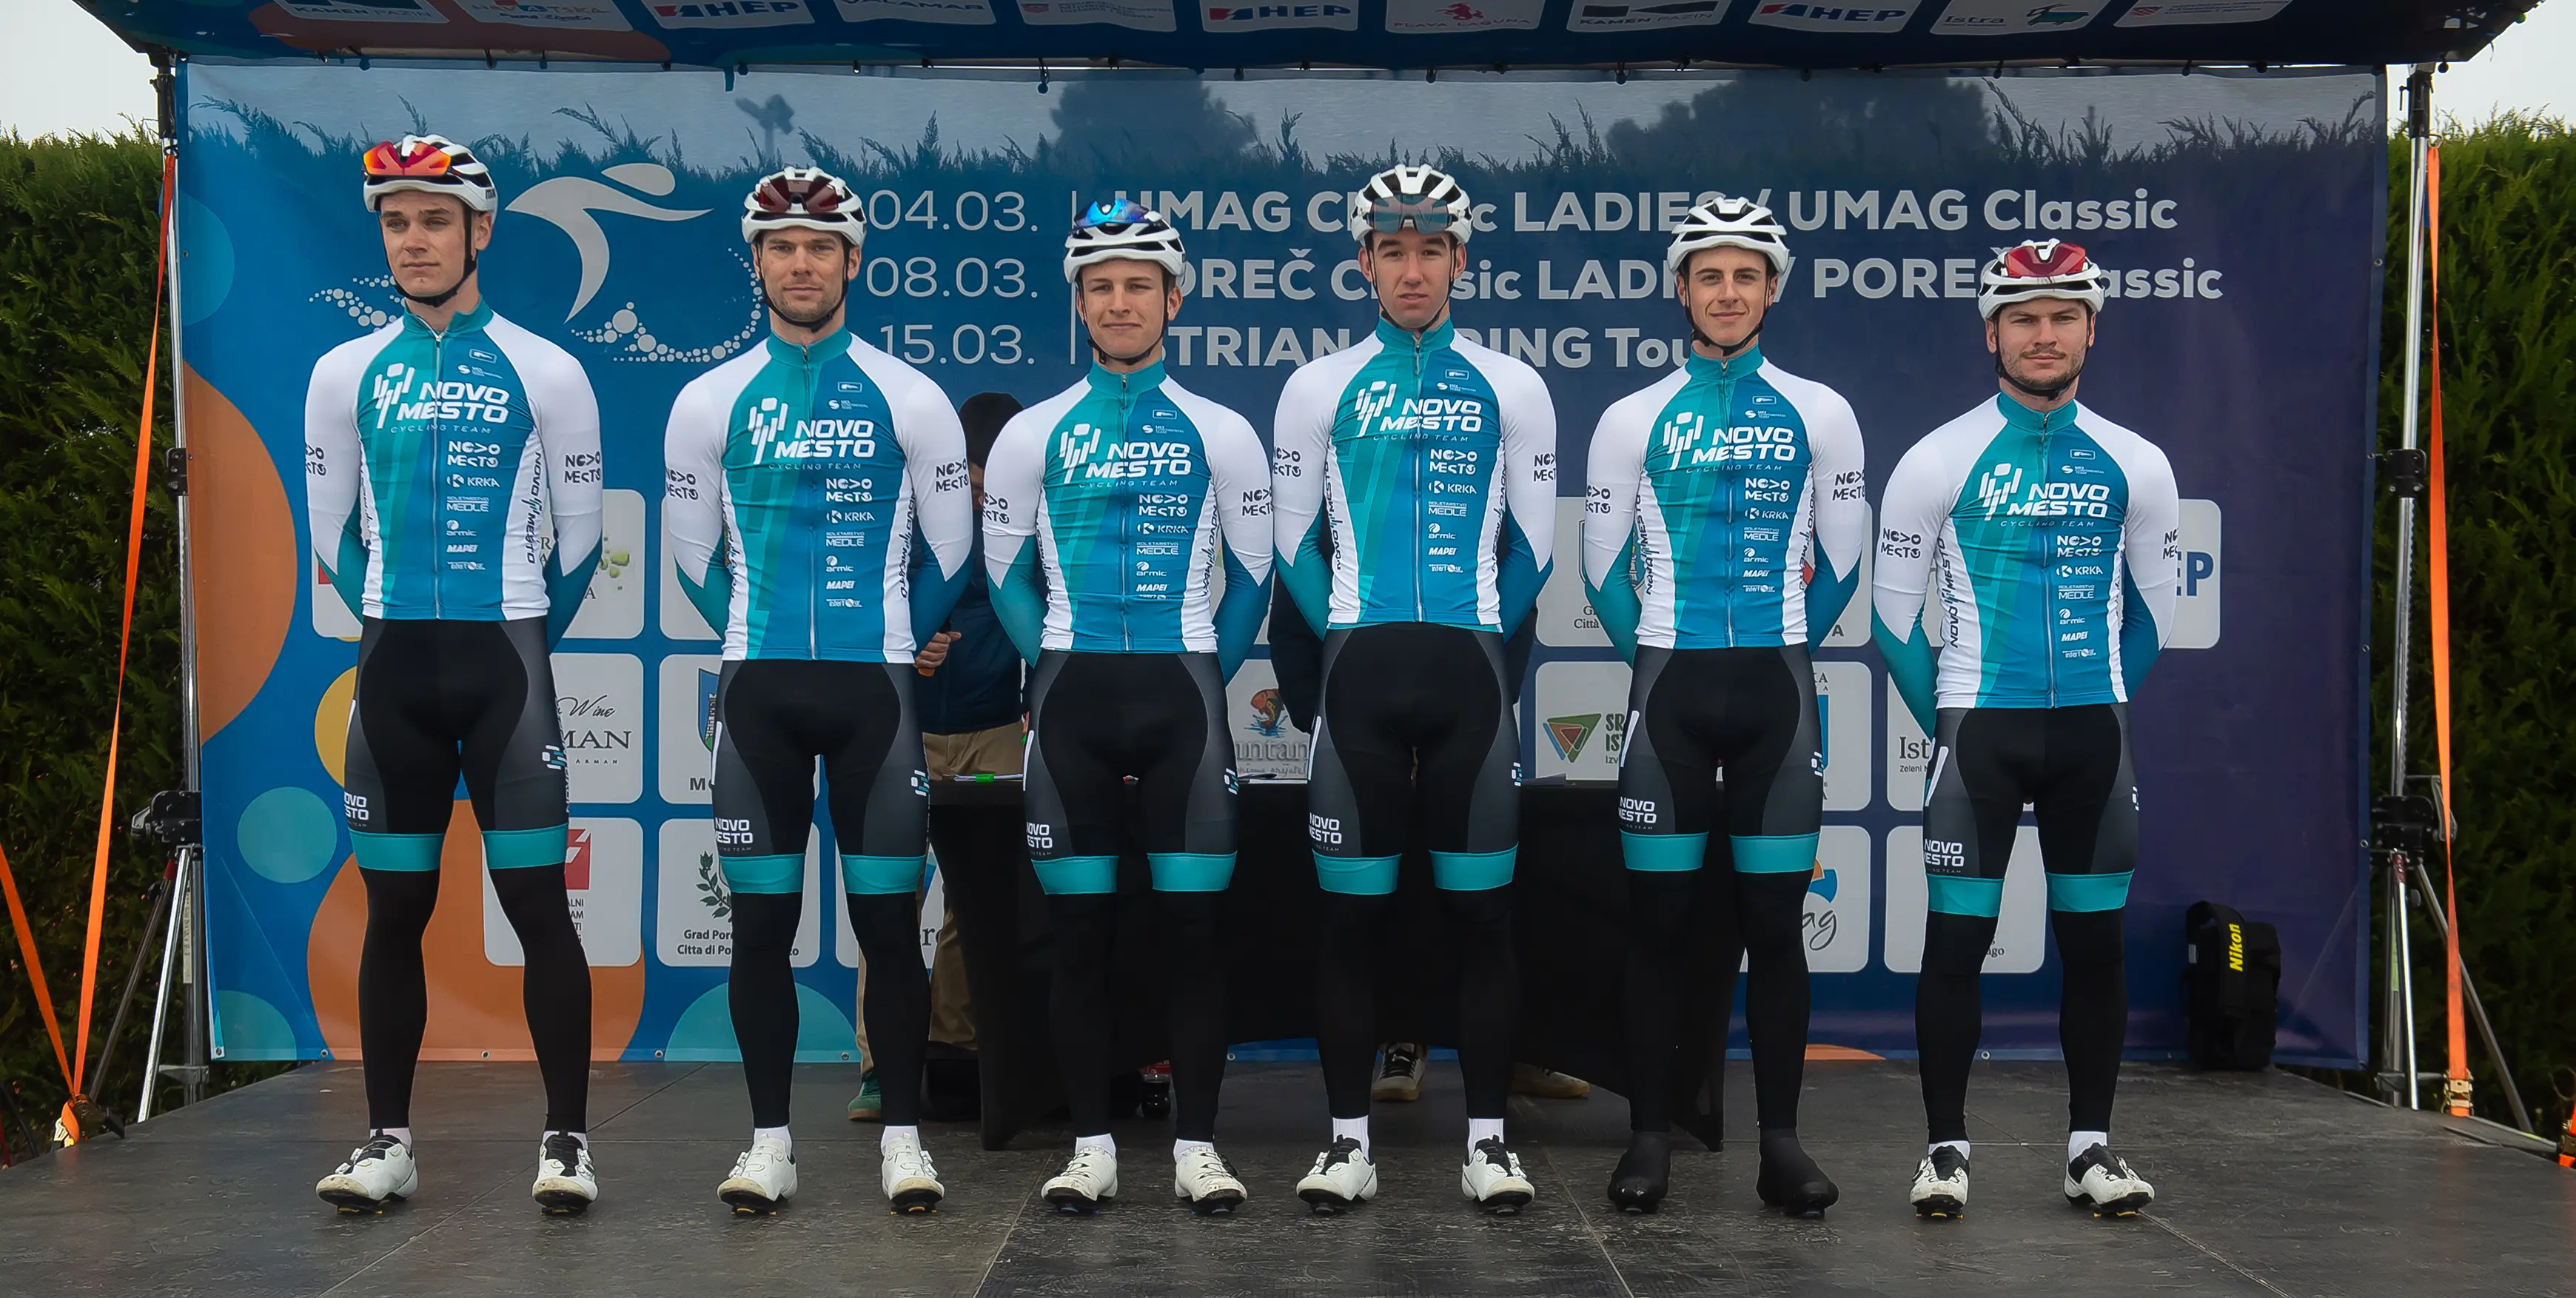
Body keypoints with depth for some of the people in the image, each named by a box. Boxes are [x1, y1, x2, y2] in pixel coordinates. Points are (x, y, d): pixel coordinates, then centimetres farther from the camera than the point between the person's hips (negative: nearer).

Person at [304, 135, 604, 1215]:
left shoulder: (545, 373, 1)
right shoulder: (345, 374, 7)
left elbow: (578, 536, 7)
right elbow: (334, 536, 15)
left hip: (508, 667, -2)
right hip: (391, 672, 3)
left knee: (538, 897, -4)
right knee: (395, 905, 6)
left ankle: (566, 1139, 2)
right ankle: (388, 1141, 13)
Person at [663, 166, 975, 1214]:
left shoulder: (910, 401, 3)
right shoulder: (709, 402, 6)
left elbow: (949, 551, 11)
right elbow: (695, 557, 14)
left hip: (875, 689, -1)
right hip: (757, 691, 1)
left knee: (889, 918, 0)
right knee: (762, 919, 3)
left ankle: (902, 1138, 8)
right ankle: (769, 1140, 11)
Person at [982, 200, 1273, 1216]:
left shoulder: (1221, 435, 7)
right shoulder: (1032, 436, 8)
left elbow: (1251, 578, 11)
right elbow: (1007, 577, 13)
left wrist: (1202, 678, 5)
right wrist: (1061, 674, 6)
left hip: (1184, 688, -1)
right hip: (1070, 694, 1)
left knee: (1195, 922, -2)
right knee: (1079, 927, 1)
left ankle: (1196, 1145, 5)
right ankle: (1092, 1147, 9)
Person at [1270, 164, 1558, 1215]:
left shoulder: (1512, 389, 8)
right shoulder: (1319, 387, 8)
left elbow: (1532, 544, 11)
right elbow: (1293, 540, 10)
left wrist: (1477, 637, 5)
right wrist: (1347, 635, 4)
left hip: (1470, 667, 0)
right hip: (1358, 668, 0)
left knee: (1482, 911, 1)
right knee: (1350, 913, 2)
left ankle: (1488, 1139, 8)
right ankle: (1348, 1140, 9)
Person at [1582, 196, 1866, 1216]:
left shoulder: (1820, 415, 6)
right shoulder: (1634, 419, 5)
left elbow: (1840, 561, 11)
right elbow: (1603, 564, 9)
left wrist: (1783, 654, 9)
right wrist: (1657, 662, 7)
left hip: (1777, 689, 1)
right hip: (1669, 686, 0)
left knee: (1776, 918, 2)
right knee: (1657, 916, 0)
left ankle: (1780, 1141, 9)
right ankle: (1650, 1137, 7)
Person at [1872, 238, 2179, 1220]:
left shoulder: (2134, 466, 6)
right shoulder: (1939, 460, -2)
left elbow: (2152, 606, 16)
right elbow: (1893, 606, 3)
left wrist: (2102, 703, 12)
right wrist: (1947, 721, 3)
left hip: (2093, 735, 3)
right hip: (1977, 731, -2)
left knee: (2094, 939, 6)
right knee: (1956, 939, -3)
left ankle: (2091, 1146, 17)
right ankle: (1947, 1148, 6)